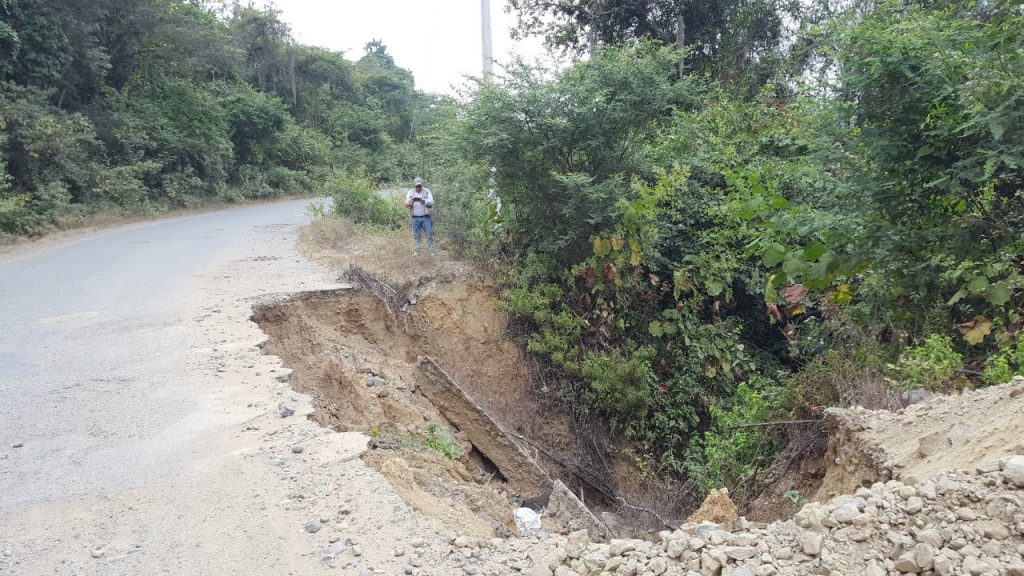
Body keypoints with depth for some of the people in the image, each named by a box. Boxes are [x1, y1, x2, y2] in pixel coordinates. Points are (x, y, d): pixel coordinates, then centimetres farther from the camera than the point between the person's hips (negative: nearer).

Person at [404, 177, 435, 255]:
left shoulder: (427, 191, 0)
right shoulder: (410, 193, 4)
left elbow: (431, 202, -13)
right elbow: (406, 204, -5)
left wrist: (422, 200, -28)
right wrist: (412, 201, -28)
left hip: (426, 217, -1)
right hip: (415, 218, 2)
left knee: (429, 234, -2)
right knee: (416, 236, 7)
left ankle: (431, 251, 6)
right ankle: (416, 251, 15)